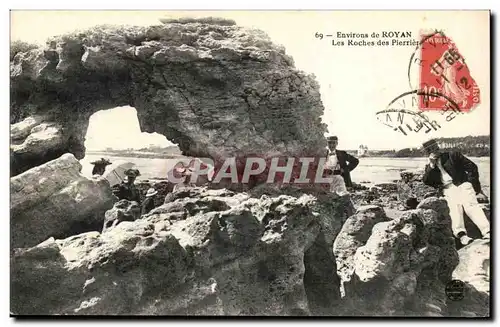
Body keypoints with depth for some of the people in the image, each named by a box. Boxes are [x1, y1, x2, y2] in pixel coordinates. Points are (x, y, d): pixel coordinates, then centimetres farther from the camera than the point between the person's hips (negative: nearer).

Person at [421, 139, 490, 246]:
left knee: (470, 204, -25)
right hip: (448, 189, 2)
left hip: (462, 184, -2)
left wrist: (476, 188, 2)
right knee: (454, 207, -26)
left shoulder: (452, 155, 10)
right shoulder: (429, 166, 18)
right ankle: (461, 234, -43)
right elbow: (426, 181, 3)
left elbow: (472, 167, 8)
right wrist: (431, 166, -6)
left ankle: (487, 232, -37)